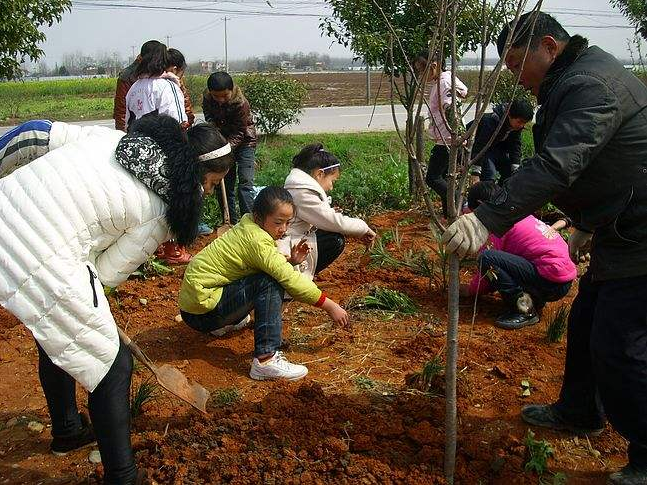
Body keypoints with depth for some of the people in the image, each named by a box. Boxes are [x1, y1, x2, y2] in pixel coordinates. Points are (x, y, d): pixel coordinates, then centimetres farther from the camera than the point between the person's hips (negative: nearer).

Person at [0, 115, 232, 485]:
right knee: (113, 366, 7)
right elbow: (108, 274, -1)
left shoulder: (111, 136, 9)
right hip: (43, 264, -9)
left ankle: (67, 431, 52)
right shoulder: (158, 211, -7)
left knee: (59, 337, 30)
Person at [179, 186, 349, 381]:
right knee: (270, 284, -21)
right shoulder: (257, 241, -22)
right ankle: (265, 360, -25)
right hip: (201, 310, -9)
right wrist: (331, 306, -19)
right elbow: (289, 278, -24)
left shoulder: (249, 226, 5)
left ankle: (225, 322, 22)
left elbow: (275, 265, 10)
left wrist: (291, 261, -10)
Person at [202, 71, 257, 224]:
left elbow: (239, 132, -23)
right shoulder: (207, 98, -12)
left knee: (245, 182, -15)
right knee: (225, 183, 5)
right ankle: (230, 222, 13)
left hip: (244, 141, -5)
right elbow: (210, 121, -1)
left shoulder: (241, 103, -27)